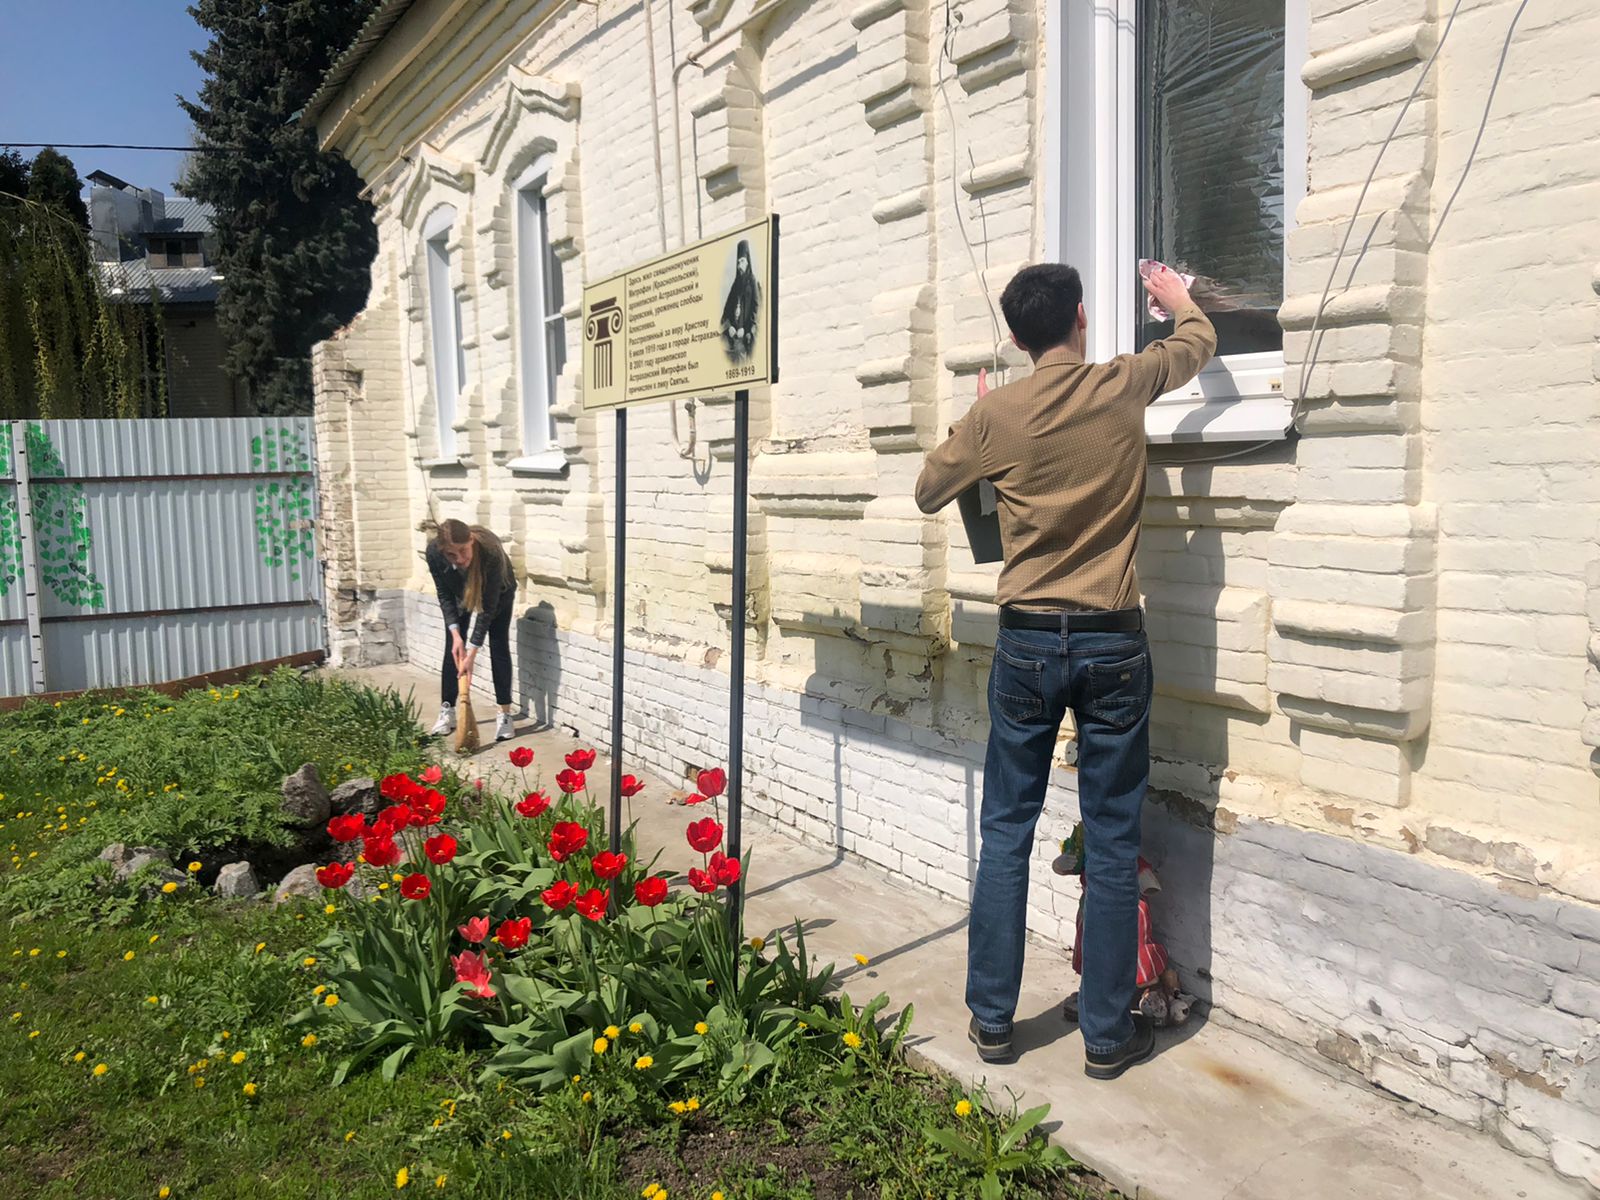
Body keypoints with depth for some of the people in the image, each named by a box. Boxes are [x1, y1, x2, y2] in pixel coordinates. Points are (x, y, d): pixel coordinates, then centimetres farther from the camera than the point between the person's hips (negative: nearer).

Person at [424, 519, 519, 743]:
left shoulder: (491, 552, -44)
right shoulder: (433, 552, -36)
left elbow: (488, 607, -37)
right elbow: (445, 596, -20)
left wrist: (472, 653, -37)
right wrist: (456, 634, -30)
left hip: (498, 590, -3)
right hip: (459, 591, 3)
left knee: (499, 646, -9)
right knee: (452, 647, -1)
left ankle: (505, 714, -3)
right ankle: (447, 711, 10)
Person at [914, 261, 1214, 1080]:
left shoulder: (995, 413, -3)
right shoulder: (1122, 387, -1)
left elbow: (929, 493, 11)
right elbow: (1199, 346, 20)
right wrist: (1178, 300, 41)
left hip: (1028, 642, 0)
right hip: (1113, 643, 0)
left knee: (1006, 832, 10)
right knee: (1112, 842, 7)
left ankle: (992, 1019, 20)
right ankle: (1106, 1034, 18)